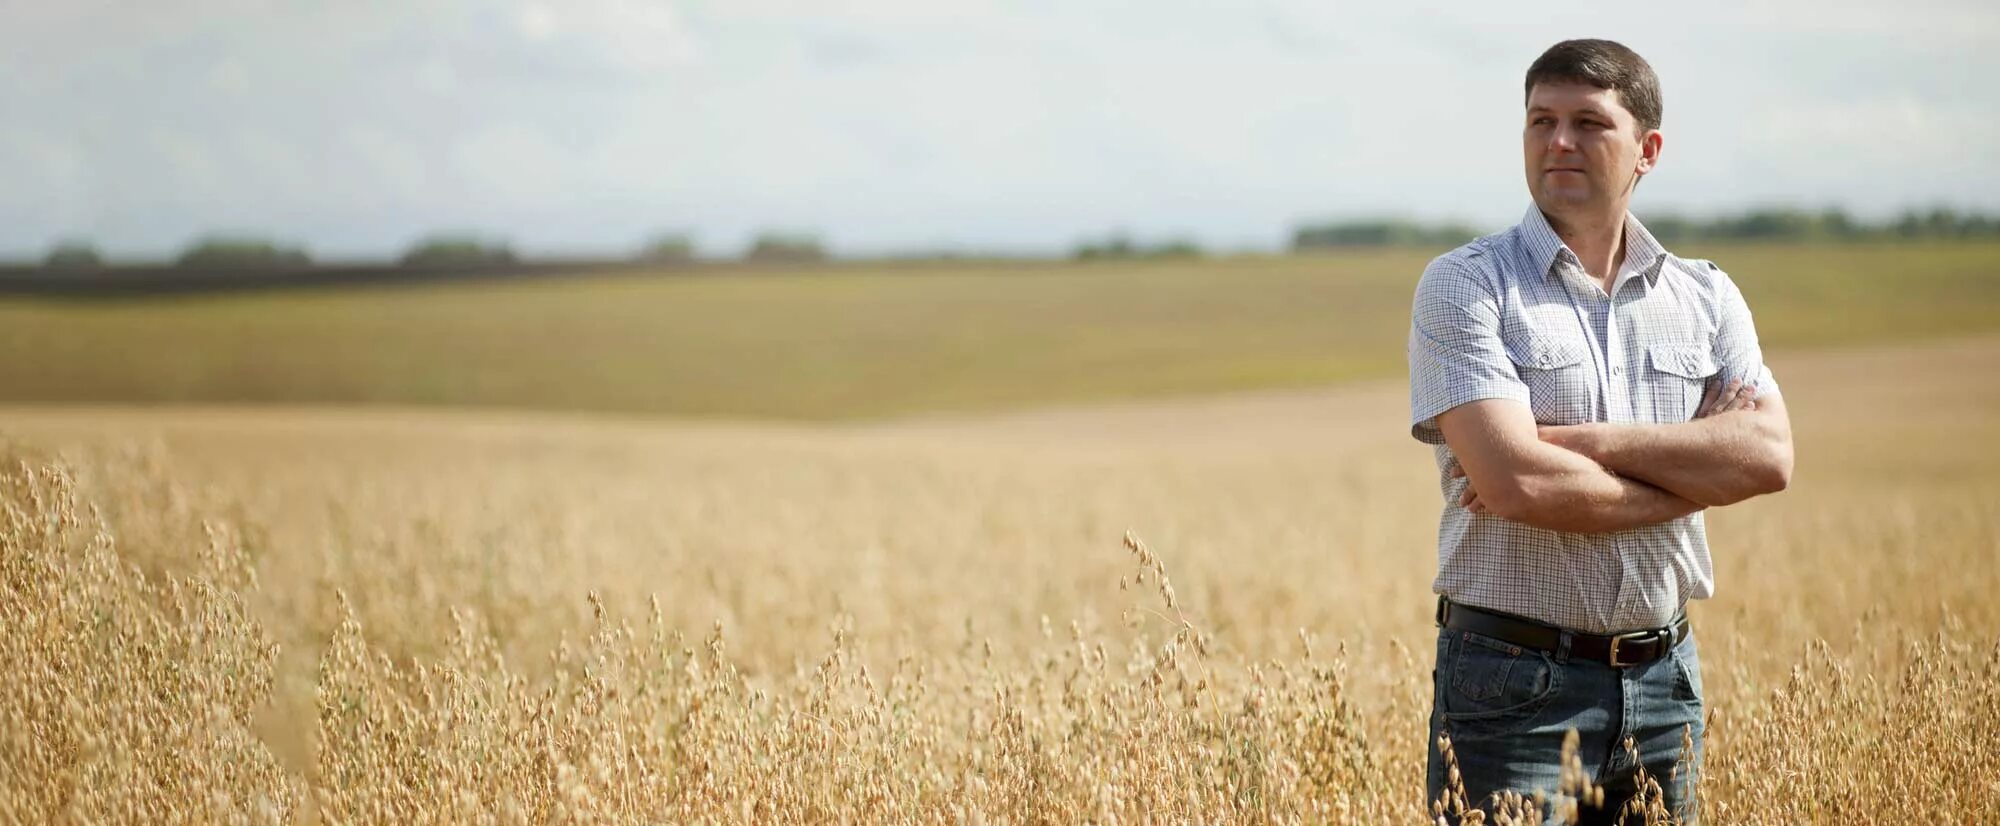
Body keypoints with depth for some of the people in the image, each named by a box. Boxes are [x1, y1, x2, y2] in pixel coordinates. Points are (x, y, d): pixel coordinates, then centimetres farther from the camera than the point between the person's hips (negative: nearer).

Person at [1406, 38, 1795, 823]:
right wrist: (1698, 470, -8)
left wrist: (1576, 441, -15)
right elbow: (1517, 482, -18)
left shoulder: (1707, 296, 9)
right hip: (1515, 685, -4)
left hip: (1664, 676, 4)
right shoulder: (1464, 286, -5)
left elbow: (1769, 457, -7)